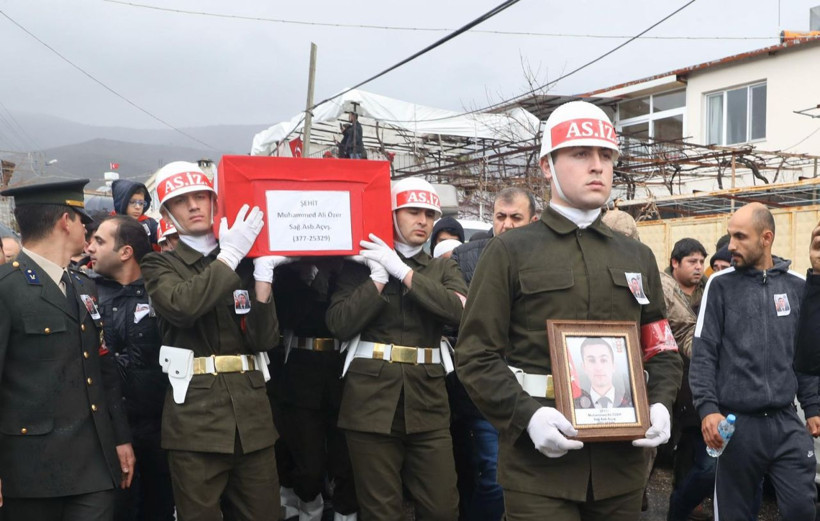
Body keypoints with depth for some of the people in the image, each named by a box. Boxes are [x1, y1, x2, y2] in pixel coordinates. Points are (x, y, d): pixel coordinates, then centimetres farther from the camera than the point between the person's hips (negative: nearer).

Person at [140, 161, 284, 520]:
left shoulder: (245, 263, 12)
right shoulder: (159, 265, 6)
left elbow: (264, 338, 1)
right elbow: (183, 306, -19)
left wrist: (263, 273, -7)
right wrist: (230, 254, -13)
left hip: (251, 407, 3)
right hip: (195, 412, -3)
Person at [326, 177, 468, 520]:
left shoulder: (443, 268, 13)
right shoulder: (362, 264, 7)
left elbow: (461, 310, -9)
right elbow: (339, 325, -5)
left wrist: (402, 271, -11)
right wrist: (378, 277, -10)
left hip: (427, 398, 2)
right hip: (372, 396, -2)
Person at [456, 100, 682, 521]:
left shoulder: (638, 258, 13)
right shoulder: (509, 252, 0)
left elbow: (662, 350, 15)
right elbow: (476, 354, -6)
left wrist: (660, 404, -5)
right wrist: (527, 414, -20)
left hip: (621, 457, 4)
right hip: (539, 459, -4)